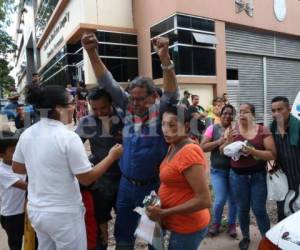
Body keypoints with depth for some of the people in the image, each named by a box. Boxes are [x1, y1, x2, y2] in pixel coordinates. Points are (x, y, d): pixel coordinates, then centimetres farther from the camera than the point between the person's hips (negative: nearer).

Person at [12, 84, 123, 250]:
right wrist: (112, 156, -7)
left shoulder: (26, 134, -3)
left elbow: (17, 168, 12)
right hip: (64, 214, -6)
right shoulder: (68, 137, -22)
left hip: (35, 210, 7)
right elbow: (87, 179, -17)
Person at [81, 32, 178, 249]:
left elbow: (172, 93, -30)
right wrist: (93, 53, -15)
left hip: (153, 186, -3)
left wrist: (165, 58, -44)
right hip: (127, 184, 4)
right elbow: (108, 83, -5)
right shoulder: (128, 108, -2)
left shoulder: (160, 112, -12)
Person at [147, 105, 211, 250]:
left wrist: (163, 213, -24)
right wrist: (158, 197, 1)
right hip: (180, 224, 9)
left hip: (187, 227, -8)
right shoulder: (174, 147, 2)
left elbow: (204, 200, -27)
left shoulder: (189, 152, -26)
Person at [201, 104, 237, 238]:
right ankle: (216, 223, 23)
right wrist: (218, 142, -18)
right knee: (220, 199, -5)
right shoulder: (213, 128, -1)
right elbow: (203, 147, -5)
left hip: (234, 169, 2)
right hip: (218, 170, -2)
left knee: (233, 199, 10)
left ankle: (231, 224, 32)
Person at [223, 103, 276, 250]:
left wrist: (253, 151, -24)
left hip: (258, 175, -1)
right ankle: (245, 237, 32)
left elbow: (273, 155, -10)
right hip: (238, 175, 2)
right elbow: (223, 151, 3)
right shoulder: (233, 130, 1)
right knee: (242, 209, 11)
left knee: (259, 210, 2)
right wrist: (229, 141, -17)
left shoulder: (263, 131, -5)